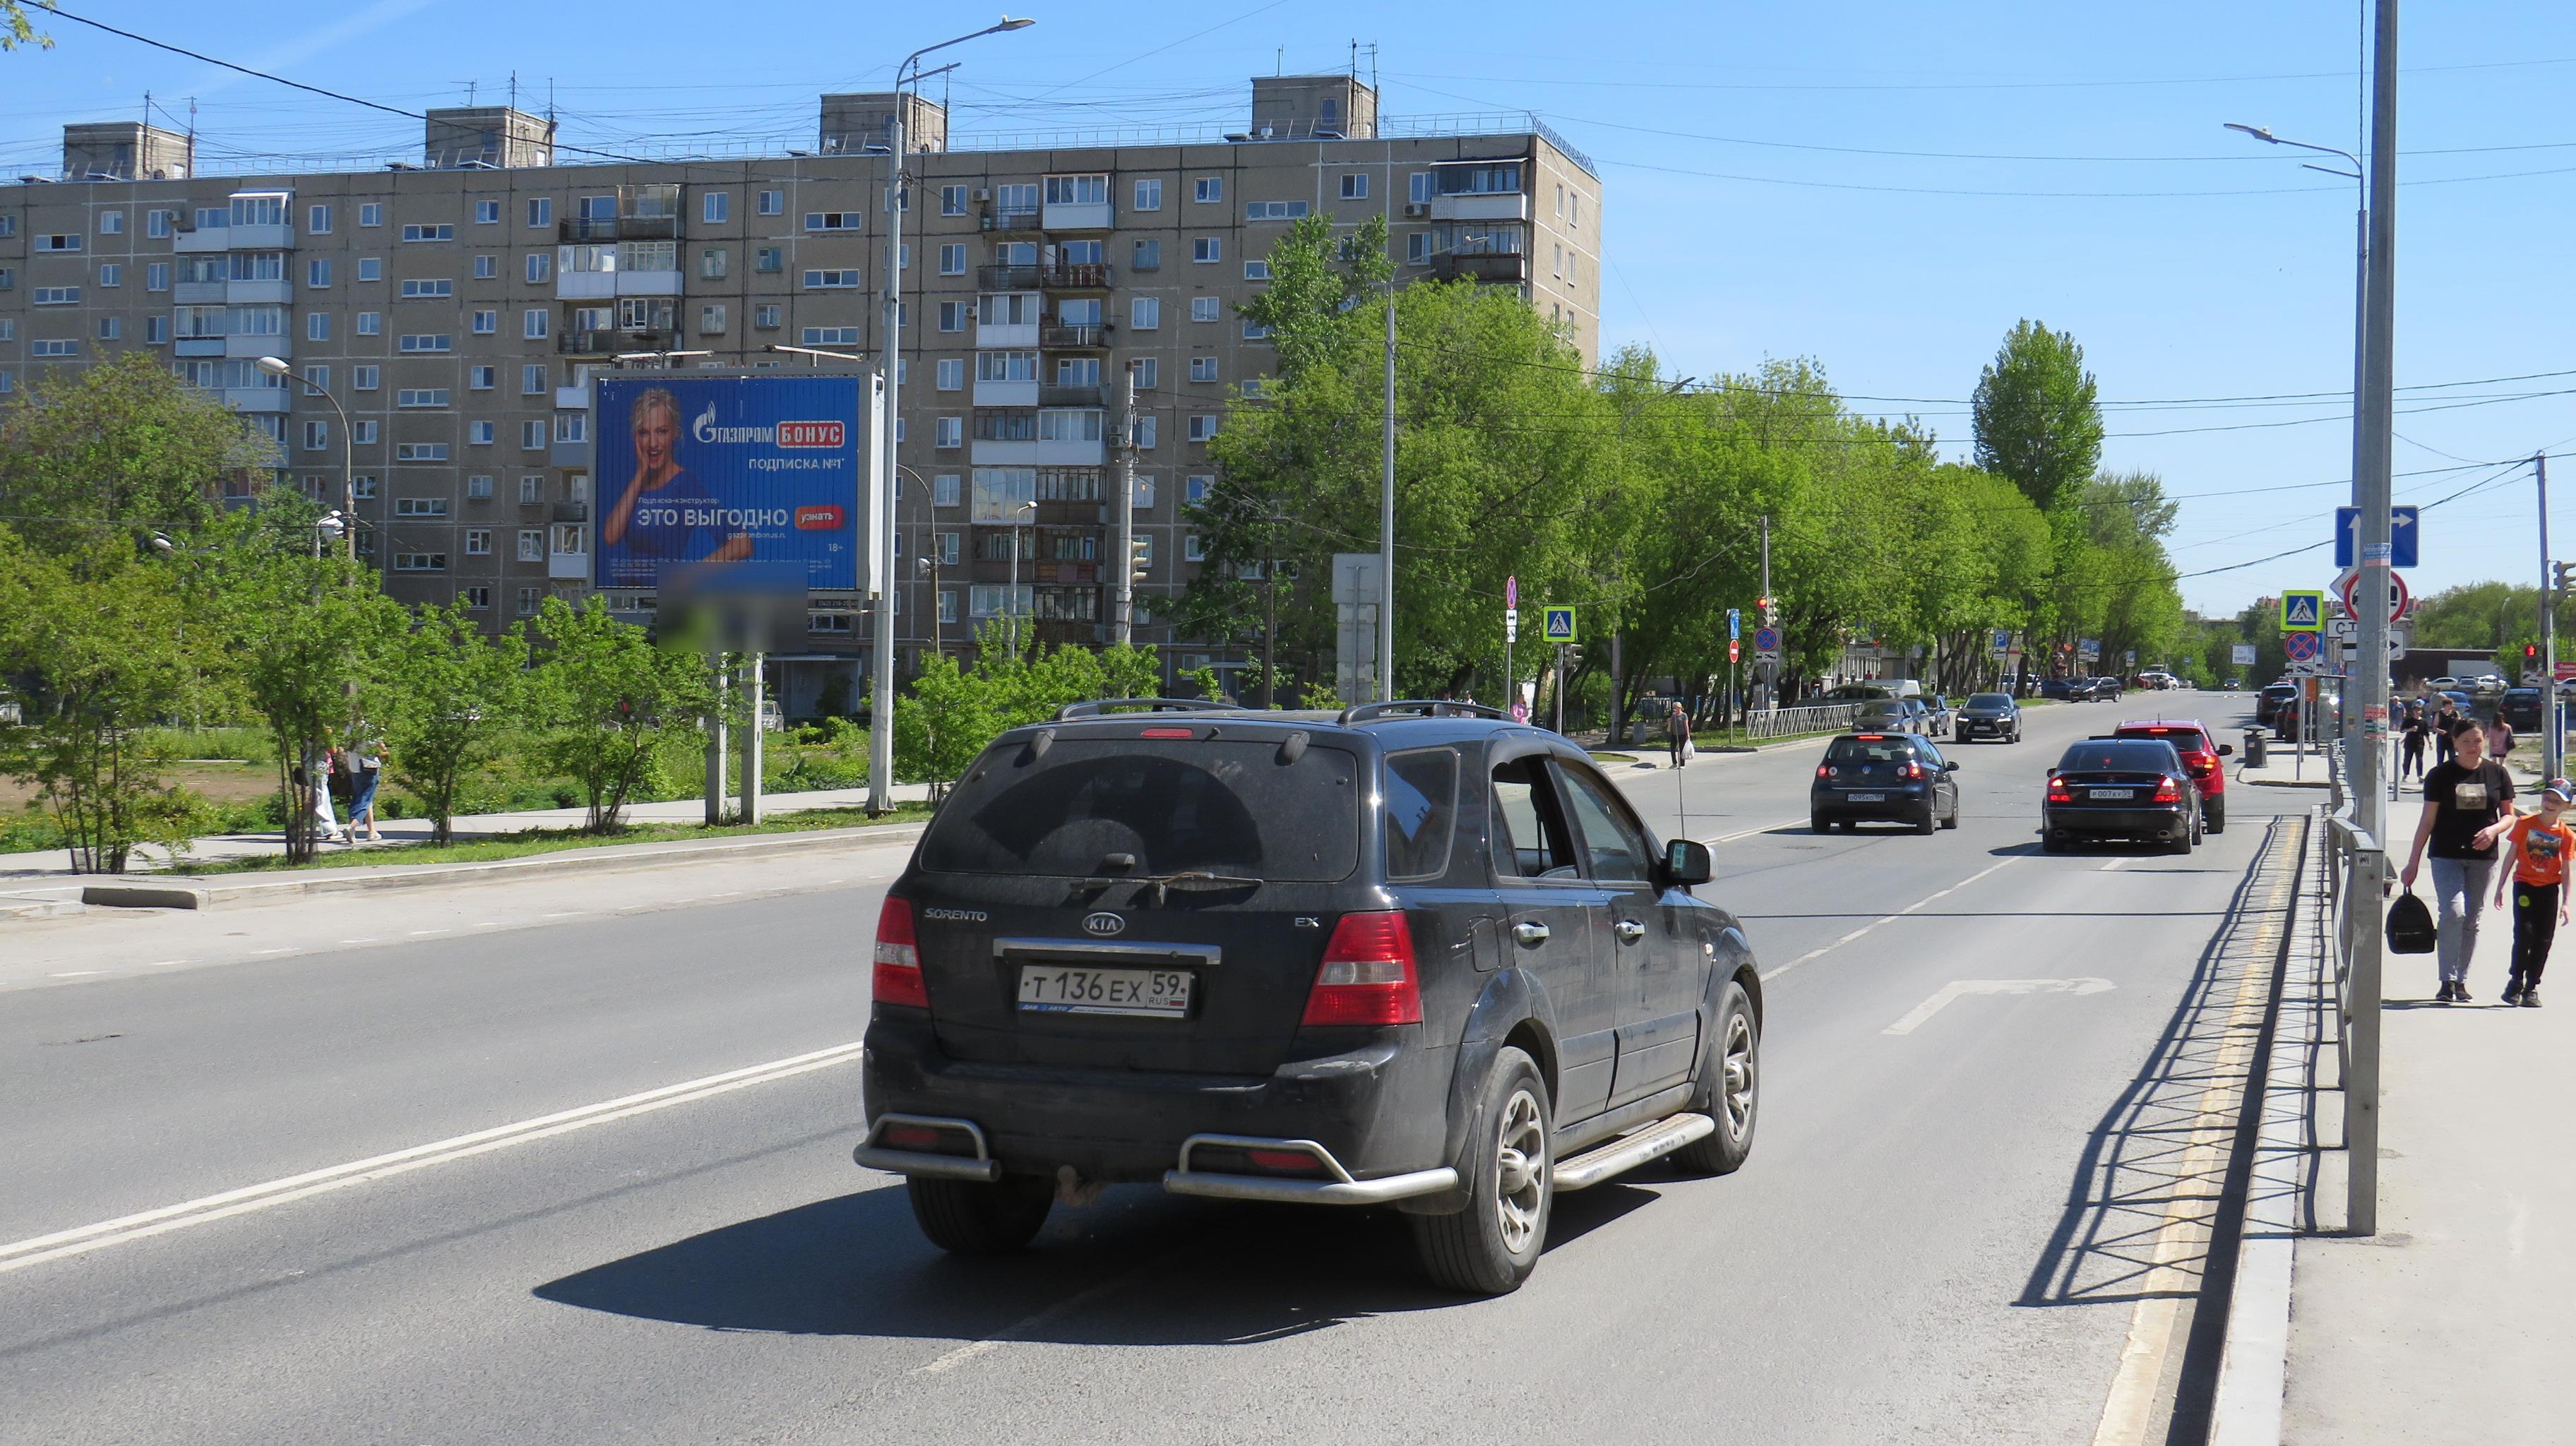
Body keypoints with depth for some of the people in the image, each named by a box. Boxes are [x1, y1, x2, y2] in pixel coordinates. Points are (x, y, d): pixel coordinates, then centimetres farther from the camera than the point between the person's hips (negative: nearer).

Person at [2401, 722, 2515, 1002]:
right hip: (2447, 856, -2)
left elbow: (2509, 815, 11)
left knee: (2472, 920, 6)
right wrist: (2413, 862, -1)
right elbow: (2428, 821, 1)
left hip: (2483, 857, 2)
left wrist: (2494, 830, -12)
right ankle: (2447, 981, -12)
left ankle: (2461, 981, 17)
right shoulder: (2440, 775, -1)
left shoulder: (2497, 774, 4)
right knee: (2453, 912, -17)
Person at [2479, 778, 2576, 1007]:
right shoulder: (2525, 823, -4)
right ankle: (2516, 981, 5)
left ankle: (2531, 987, 12)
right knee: (2524, 934, -12)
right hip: (2525, 885, -1)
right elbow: (2511, 856, 2)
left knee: (2544, 939, 1)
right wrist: (2500, 886, 1)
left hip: (2549, 889, 2)